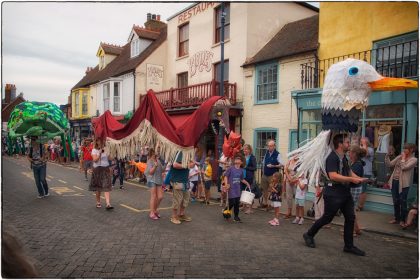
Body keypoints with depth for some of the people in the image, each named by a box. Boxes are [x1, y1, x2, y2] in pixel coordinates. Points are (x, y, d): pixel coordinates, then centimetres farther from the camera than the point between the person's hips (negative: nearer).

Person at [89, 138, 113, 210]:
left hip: (106, 169, 2)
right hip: (98, 169, -1)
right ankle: (98, 202, 28)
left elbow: (109, 158, 11)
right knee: (98, 187, 10)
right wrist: (100, 152, -19)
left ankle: (108, 204, -18)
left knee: (107, 187, -9)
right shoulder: (94, 150, -1)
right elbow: (95, 159, -13)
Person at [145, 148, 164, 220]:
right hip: (152, 180, -6)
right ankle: (152, 213, 5)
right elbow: (150, 172, -17)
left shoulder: (158, 161, 9)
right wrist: (155, 166, -27)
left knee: (160, 197, 4)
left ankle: (155, 210, 25)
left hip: (159, 180, 6)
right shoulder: (150, 161, -8)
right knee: (153, 197, -4)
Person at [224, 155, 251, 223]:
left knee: (237, 203, 7)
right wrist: (226, 184, -17)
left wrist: (247, 183, 10)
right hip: (231, 189, -4)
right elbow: (226, 176, -7)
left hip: (238, 189, 5)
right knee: (232, 203, -5)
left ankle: (236, 216, 20)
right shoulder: (230, 168, -8)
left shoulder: (241, 170, 7)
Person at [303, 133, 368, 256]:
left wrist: (359, 178, 5)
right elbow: (333, 176, -28)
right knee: (327, 218, 3)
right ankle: (309, 235, 23)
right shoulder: (332, 158, -17)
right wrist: (351, 179, -28)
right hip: (333, 193, -9)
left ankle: (349, 246, 19)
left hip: (345, 192, 9)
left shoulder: (343, 157, 13)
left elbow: (349, 171, 23)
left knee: (350, 218, 8)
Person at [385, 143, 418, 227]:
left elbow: (404, 167, -19)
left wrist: (403, 158, -7)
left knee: (403, 202, 3)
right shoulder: (399, 157, 10)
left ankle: (402, 220, 16)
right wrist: (387, 155, -3)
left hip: (403, 183, -5)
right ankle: (396, 218, 26)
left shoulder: (414, 159, -6)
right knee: (395, 201, 13)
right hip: (394, 181, 5)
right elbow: (389, 164, 7)